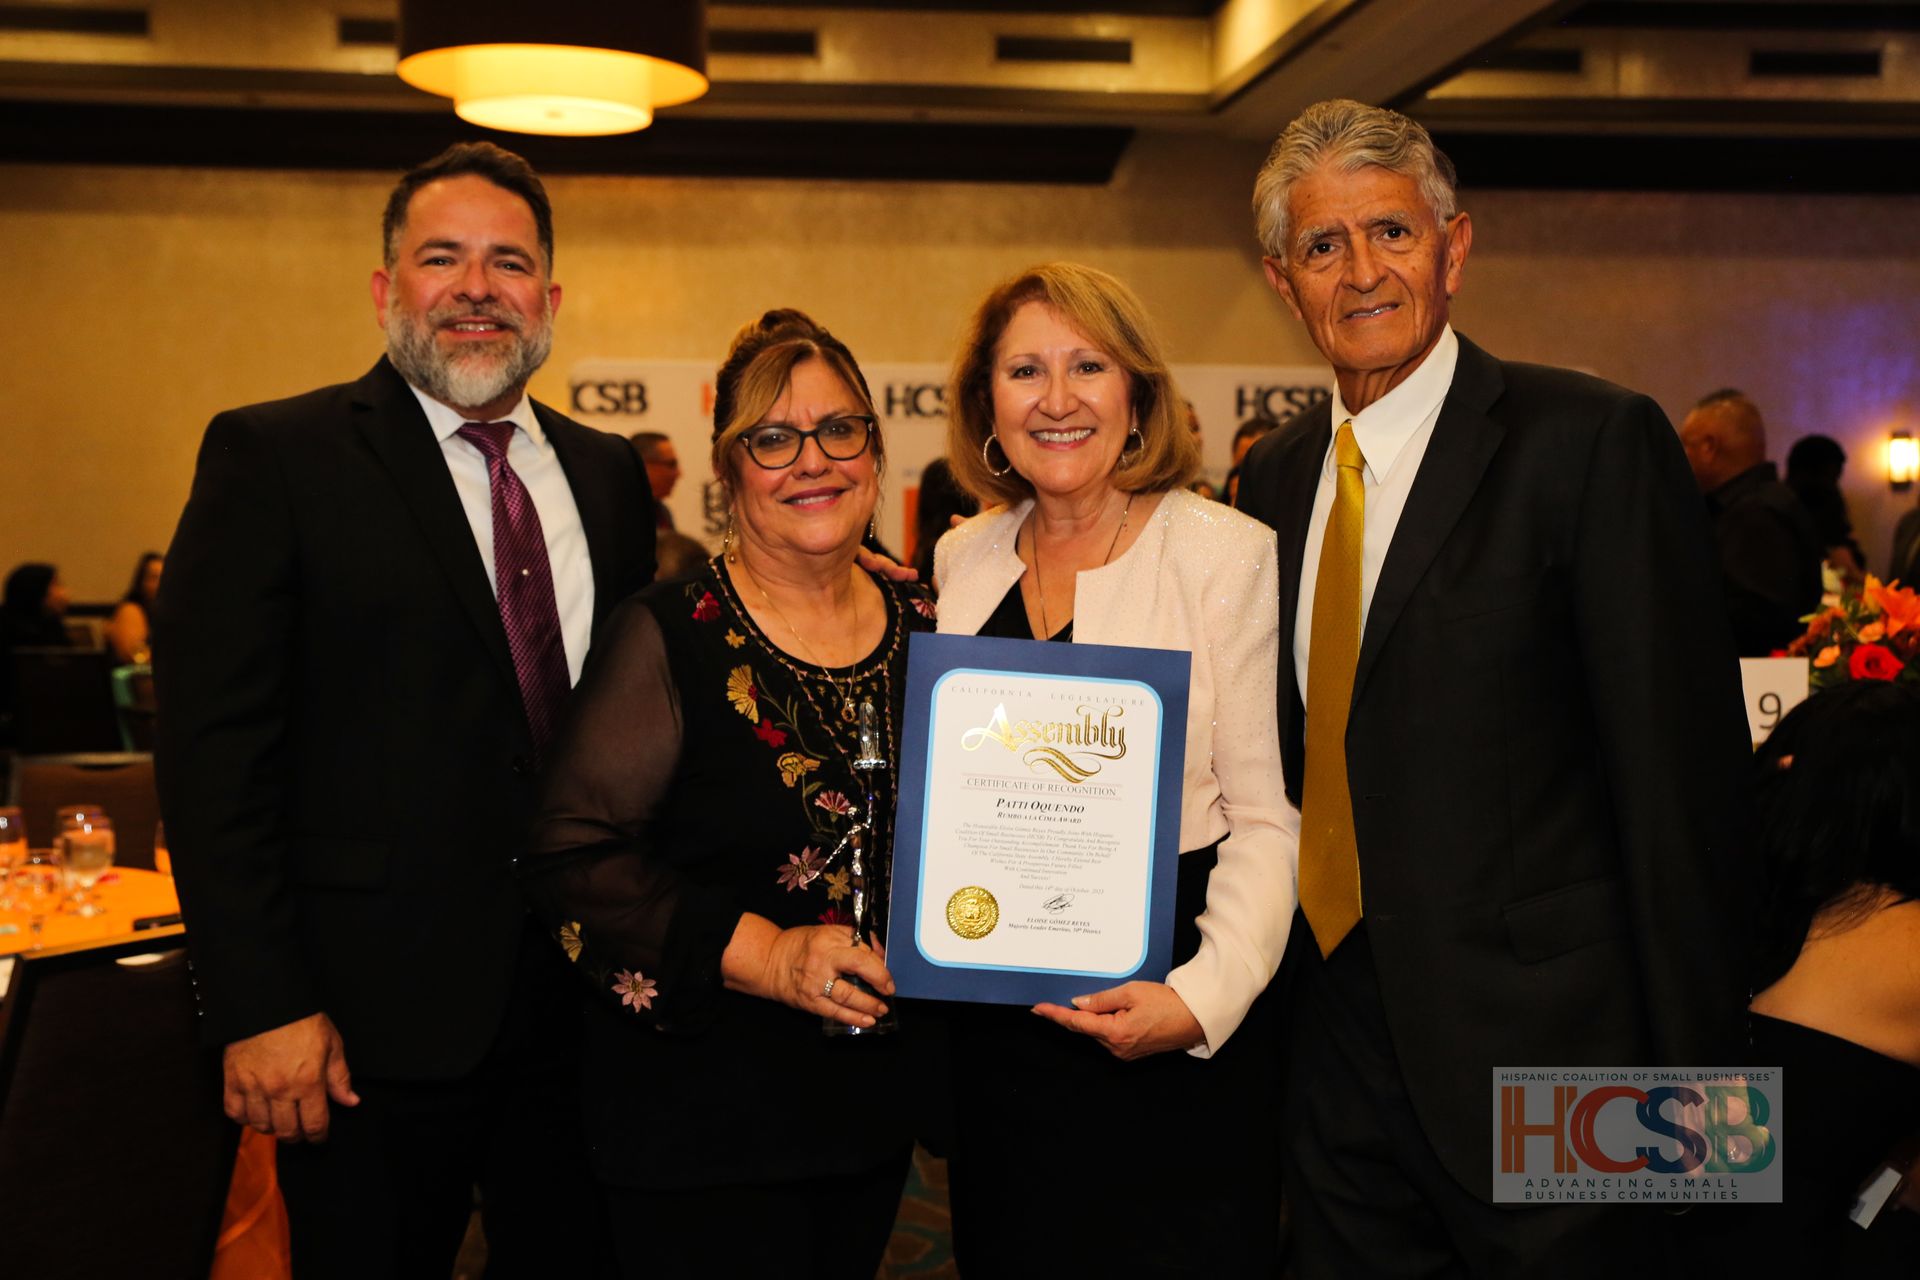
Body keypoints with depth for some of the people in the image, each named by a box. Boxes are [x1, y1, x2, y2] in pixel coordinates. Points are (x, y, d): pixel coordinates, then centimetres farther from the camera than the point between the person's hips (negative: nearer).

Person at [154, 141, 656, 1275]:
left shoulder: (610, 476, 10)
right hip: (377, 1017, -4)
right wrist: (260, 1009, -15)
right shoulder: (273, 458, -6)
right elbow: (215, 752, -11)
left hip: (585, 1004, 5)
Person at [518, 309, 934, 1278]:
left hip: (876, 1109, 5)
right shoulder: (670, 638, -11)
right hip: (704, 1117, -5)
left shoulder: (921, 627, 4)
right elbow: (570, 861, -17)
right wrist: (765, 954, -23)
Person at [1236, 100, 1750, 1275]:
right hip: (1335, 1050, 6)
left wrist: (1686, 1077, -13)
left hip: (1534, 1045, -5)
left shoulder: (1593, 441, -11)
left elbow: (1683, 770, -13)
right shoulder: (1275, 474, 9)